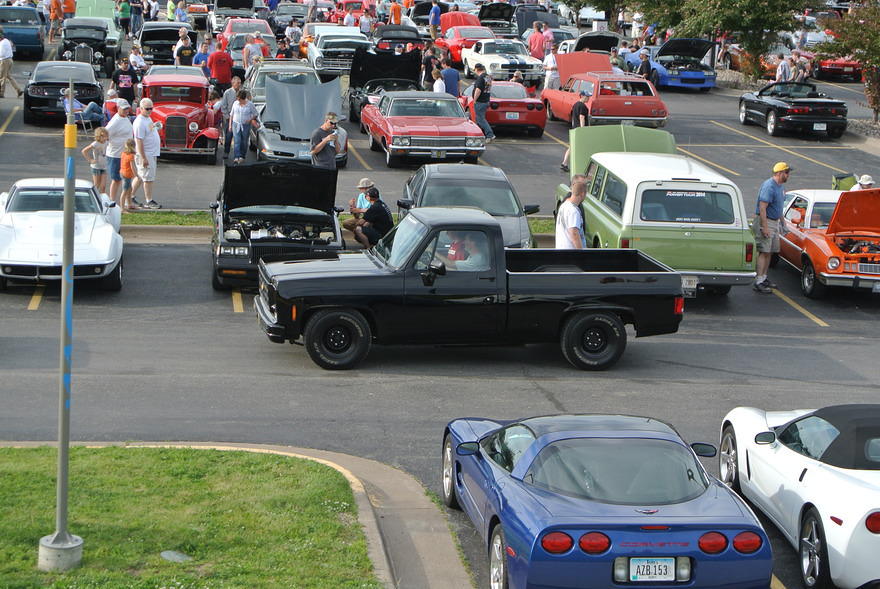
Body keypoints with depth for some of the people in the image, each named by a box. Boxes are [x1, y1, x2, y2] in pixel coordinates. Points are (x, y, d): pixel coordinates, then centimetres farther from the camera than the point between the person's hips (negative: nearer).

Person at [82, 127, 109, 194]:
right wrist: (90, 160, -17)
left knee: (103, 186, 0)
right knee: (97, 186, 1)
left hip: (104, 167, 5)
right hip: (96, 167, -5)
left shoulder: (105, 143, 3)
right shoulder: (95, 144, -16)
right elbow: (84, 151, -20)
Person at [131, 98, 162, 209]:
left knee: (140, 177, 16)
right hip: (146, 154, -10)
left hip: (152, 153, 10)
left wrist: (155, 126, 12)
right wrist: (144, 158, -24)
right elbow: (139, 141, -23)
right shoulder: (140, 122, -20)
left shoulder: (148, 118, 10)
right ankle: (149, 201, 6)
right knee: (148, 178, -2)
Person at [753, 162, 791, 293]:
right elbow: (762, 207, -24)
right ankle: (758, 282, -11)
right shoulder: (769, 186, -20)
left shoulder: (780, 186, 11)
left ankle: (764, 278, 22)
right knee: (764, 252, -11)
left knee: (769, 252, 13)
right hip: (765, 221, -10)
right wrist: (765, 227, -27)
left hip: (775, 222, 10)